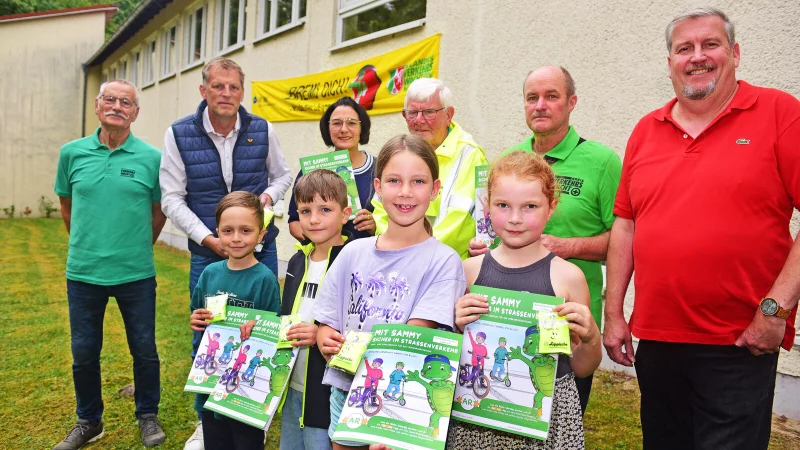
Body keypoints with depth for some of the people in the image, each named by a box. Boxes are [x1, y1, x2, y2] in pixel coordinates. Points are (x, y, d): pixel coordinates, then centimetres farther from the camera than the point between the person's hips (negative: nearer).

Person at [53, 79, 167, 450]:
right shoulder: (72, 153, 1)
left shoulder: (152, 158, -5)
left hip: (136, 274, -2)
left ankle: (148, 416, 30)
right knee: (83, 353, 13)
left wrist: (138, 249, 10)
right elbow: (67, 205, 14)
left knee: (144, 350, 9)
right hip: (83, 272, 2)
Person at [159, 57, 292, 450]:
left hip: (260, 248, 1)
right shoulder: (179, 134, -5)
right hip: (206, 251, -1)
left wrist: (269, 195, -11)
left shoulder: (262, 130, -2)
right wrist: (209, 239, -14)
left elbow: (282, 175, 12)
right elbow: (172, 199, -4)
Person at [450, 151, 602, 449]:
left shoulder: (567, 276, -7)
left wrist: (590, 339, -15)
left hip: (548, 409, -1)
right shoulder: (471, 270, -3)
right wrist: (458, 328, -12)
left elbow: (581, 369, 4)